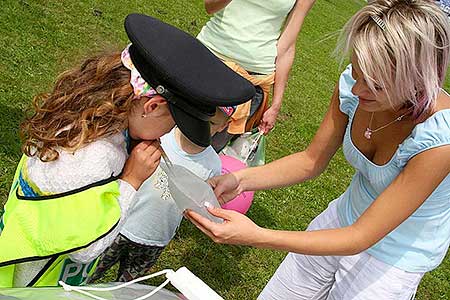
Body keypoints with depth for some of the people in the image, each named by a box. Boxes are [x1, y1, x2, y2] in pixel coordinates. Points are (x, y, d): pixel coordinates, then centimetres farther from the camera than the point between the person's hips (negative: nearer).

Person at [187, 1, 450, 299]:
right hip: (344, 218, 5)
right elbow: (312, 161, -5)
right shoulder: (351, 86, -19)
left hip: (395, 259, -4)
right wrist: (241, 179, -21)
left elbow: (361, 238, -30)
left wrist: (256, 236, -38)